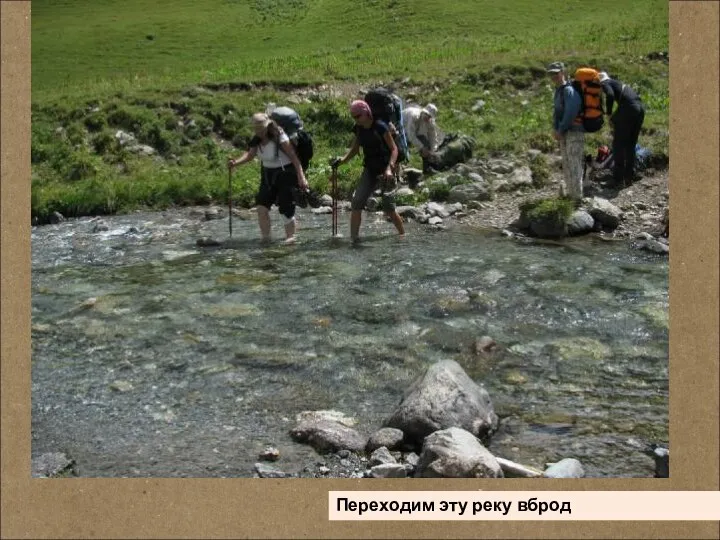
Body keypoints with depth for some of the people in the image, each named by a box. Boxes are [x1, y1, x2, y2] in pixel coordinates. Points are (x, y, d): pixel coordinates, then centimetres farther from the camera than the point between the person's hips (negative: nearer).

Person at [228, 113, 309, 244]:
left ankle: (290, 238, 10)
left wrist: (301, 177, -27)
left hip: (285, 174, -7)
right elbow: (249, 154, -2)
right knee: (262, 206, -1)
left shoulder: (280, 138, -21)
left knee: (286, 209, -4)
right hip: (268, 175, 7)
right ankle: (265, 238, 8)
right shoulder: (257, 140, 0)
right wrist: (235, 162, -19)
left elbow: (294, 157, -22)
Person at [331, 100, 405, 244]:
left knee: (388, 208, -7)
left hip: (384, 170, -6)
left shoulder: (380, 127, -14)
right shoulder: (358, 129, 5)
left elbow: (394, 149, -14)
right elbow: (354, 150, 14)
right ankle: (354, 238, -3)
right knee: (356, 203, -8)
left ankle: (403, 235, 13)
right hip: (369, 170, 6)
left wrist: (389, 168, -26)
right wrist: (342, 160, -4)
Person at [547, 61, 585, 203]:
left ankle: (577, 196, -6)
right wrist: (555, 129, 4)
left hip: (574, 132, -10)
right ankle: (570, 190, 28)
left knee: (574, 163, -9)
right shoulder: (559, 90, 12)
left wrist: (560, 131, -12)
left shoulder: (569, 91, -18)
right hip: (564, 132, 10)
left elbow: (570, 114, -21)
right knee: (566, 163, 16)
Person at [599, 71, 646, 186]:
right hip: (640, 108, 8)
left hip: (628, 108, -8)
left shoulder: (604, 83, 7)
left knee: (618, 144, 2)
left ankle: (619, 178, 4)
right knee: (631, 144, 17)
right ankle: (629, 176, 22)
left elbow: (610, 95, -15)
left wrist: (609, 114, -4)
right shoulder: (618, 83, 32)